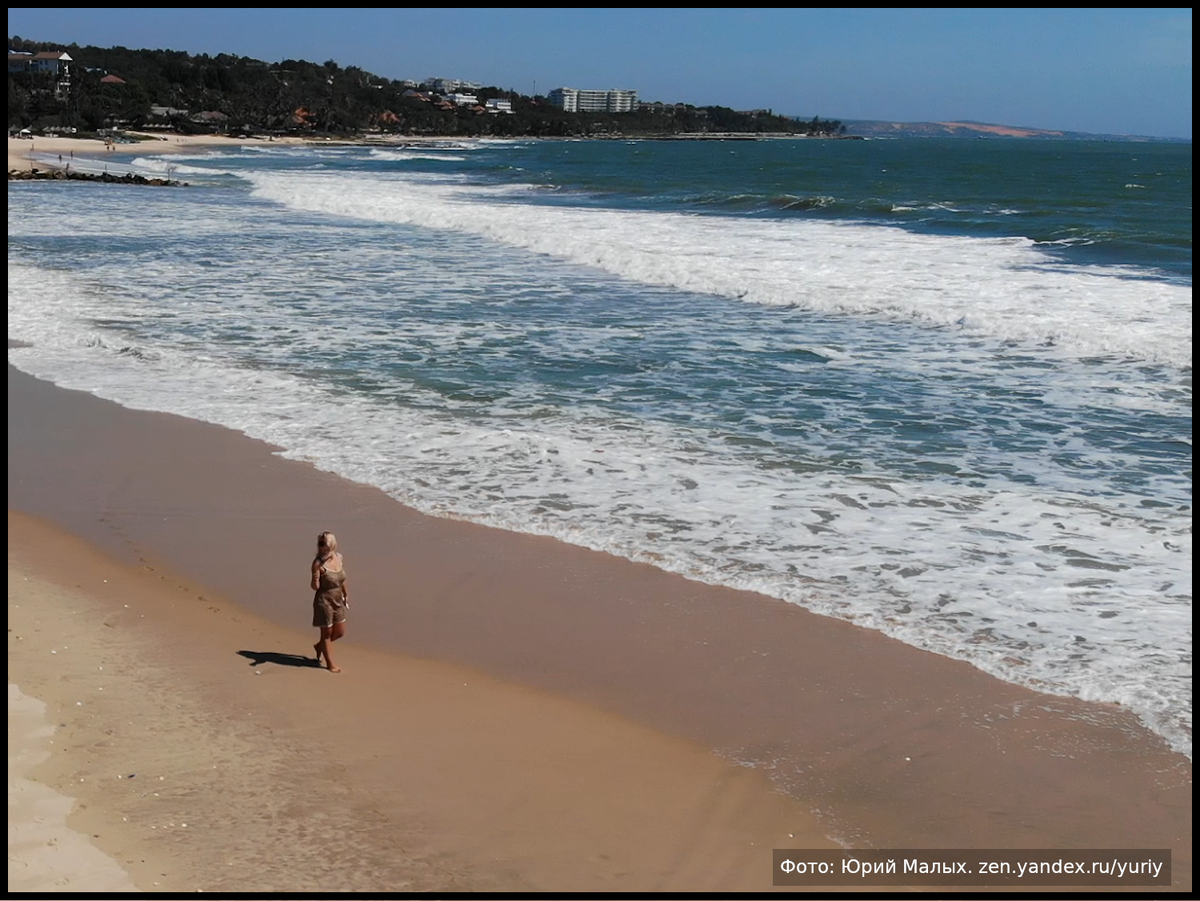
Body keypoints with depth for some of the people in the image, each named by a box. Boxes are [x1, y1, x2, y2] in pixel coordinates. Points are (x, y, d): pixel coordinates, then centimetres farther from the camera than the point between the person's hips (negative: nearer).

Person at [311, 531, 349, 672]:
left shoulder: (339, 557, -3)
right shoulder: (318, 563, -20)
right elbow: (315, 587, -17)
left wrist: (345, 595, 21)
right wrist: (316, 578, -38)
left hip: (338, 601, 6)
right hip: (324, 602, -6)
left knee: (340, 632, 18)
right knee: (327, 632, 9)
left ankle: (319, 646, 43)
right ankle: (329, 663, 27)